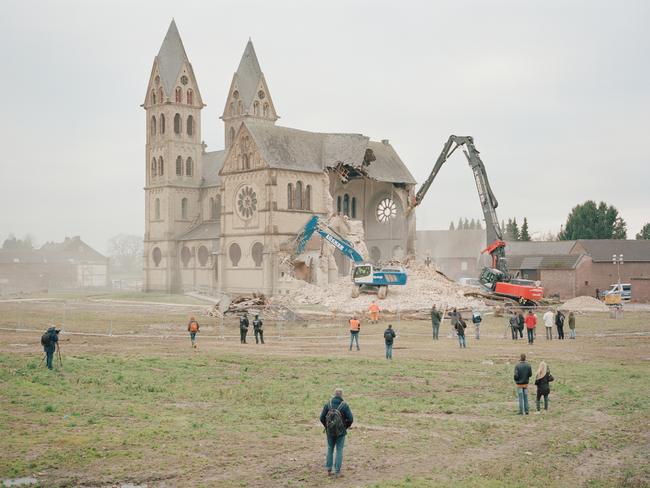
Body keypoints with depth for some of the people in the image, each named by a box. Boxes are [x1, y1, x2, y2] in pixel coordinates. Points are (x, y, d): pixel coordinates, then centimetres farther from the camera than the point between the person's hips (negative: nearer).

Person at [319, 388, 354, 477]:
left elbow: (322, 418, -4)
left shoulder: (328, 404, -4)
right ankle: (337, 471, 5)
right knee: (339, 450, 6)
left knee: (330, 449, 17)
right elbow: (350, 419, -12)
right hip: (341, 431, -2)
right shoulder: (344, 405, -10)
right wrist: (346, 427, 5)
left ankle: (328, 469, 18)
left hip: (329, 431, 2)